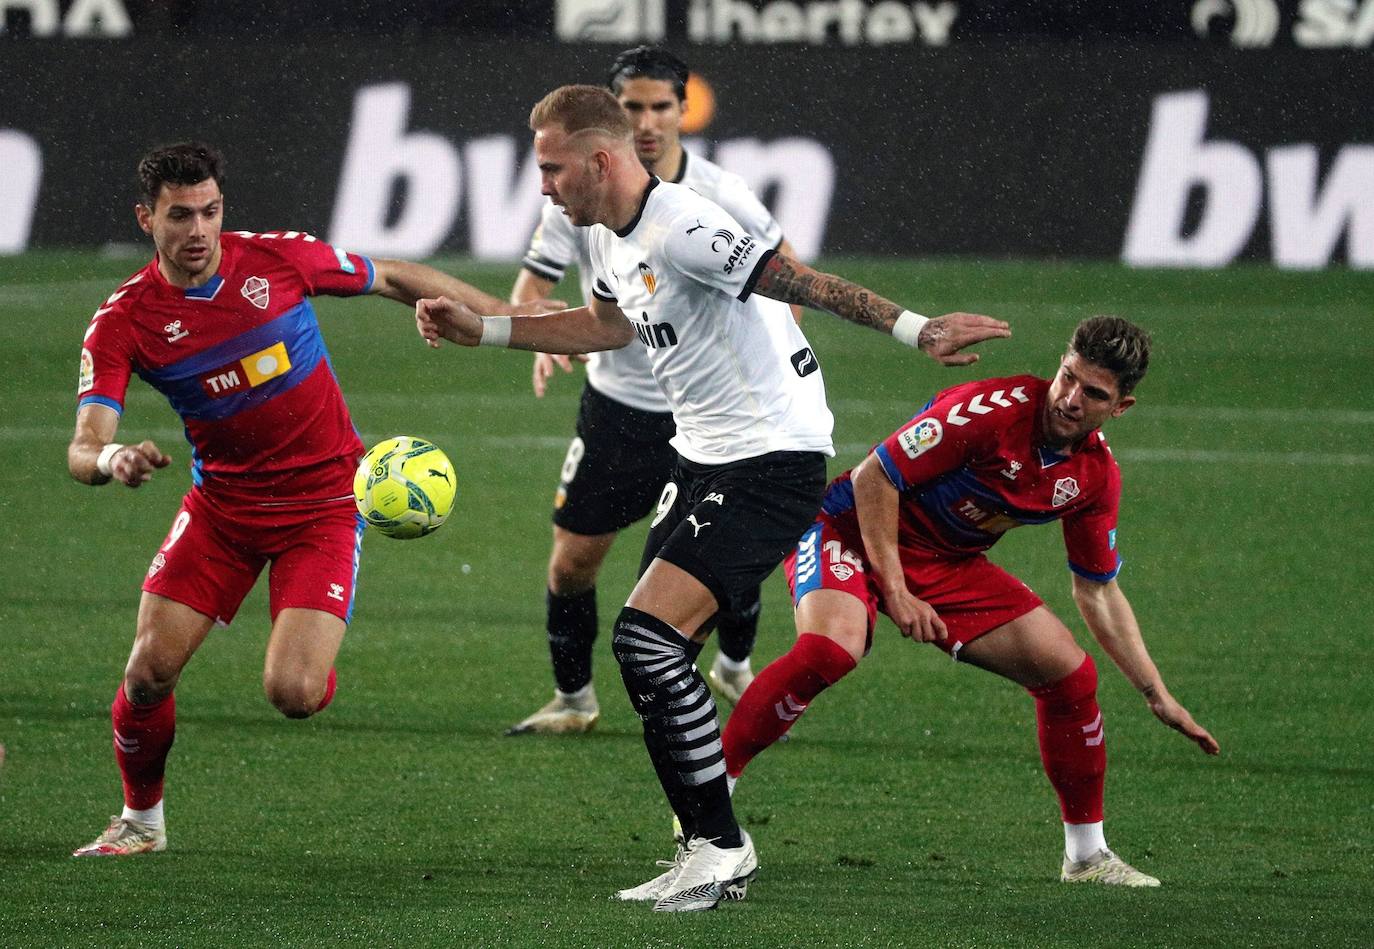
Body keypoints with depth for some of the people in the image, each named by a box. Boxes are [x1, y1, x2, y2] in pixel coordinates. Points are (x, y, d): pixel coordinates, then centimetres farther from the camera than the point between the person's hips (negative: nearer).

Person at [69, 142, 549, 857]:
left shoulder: (278, 259, -12)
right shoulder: (123, 321, -12)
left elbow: (396, 280, 4)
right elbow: (83, 448, -21)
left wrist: (510, 317, 3)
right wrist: (111, 461, -46)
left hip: (322, 501, -2)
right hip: (222, 499, 2)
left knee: (291, 693, -17)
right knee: (150, 669, -6)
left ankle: (312, 659, 23)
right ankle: (141, 819, 22)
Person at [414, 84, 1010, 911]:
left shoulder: (679, 229, -21)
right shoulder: (608, 237, 10)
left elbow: (798, 281, -27)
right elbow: (609, 325, 31)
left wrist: (912, 328, -35)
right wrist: (483, 331, 32)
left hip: (772, 461, -10)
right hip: (704, 459, 10)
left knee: (648, 641, -18)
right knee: (653, 655, 8)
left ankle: (721, 846, -10)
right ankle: (711, 858, 16)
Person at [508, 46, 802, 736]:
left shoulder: (720, 193, -12)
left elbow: (780, 259, 5)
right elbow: (532, 285, -5)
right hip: (616, 408, 1)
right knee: (572, 562, -1)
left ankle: (735, 668, 30)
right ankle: (573, 700, 21)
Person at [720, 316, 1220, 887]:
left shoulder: (1096, 475, -4)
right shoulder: (992, 410, -27)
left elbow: (1097, 592, 9)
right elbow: (873, 477, -22)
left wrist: (1159, 697, 8)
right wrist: (894, 592, -22)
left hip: (947, 561, 7)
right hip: (854, 529, -7)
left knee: (1068, 672, -3)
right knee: (832, 647, -37)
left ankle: (1087, 855, 13)